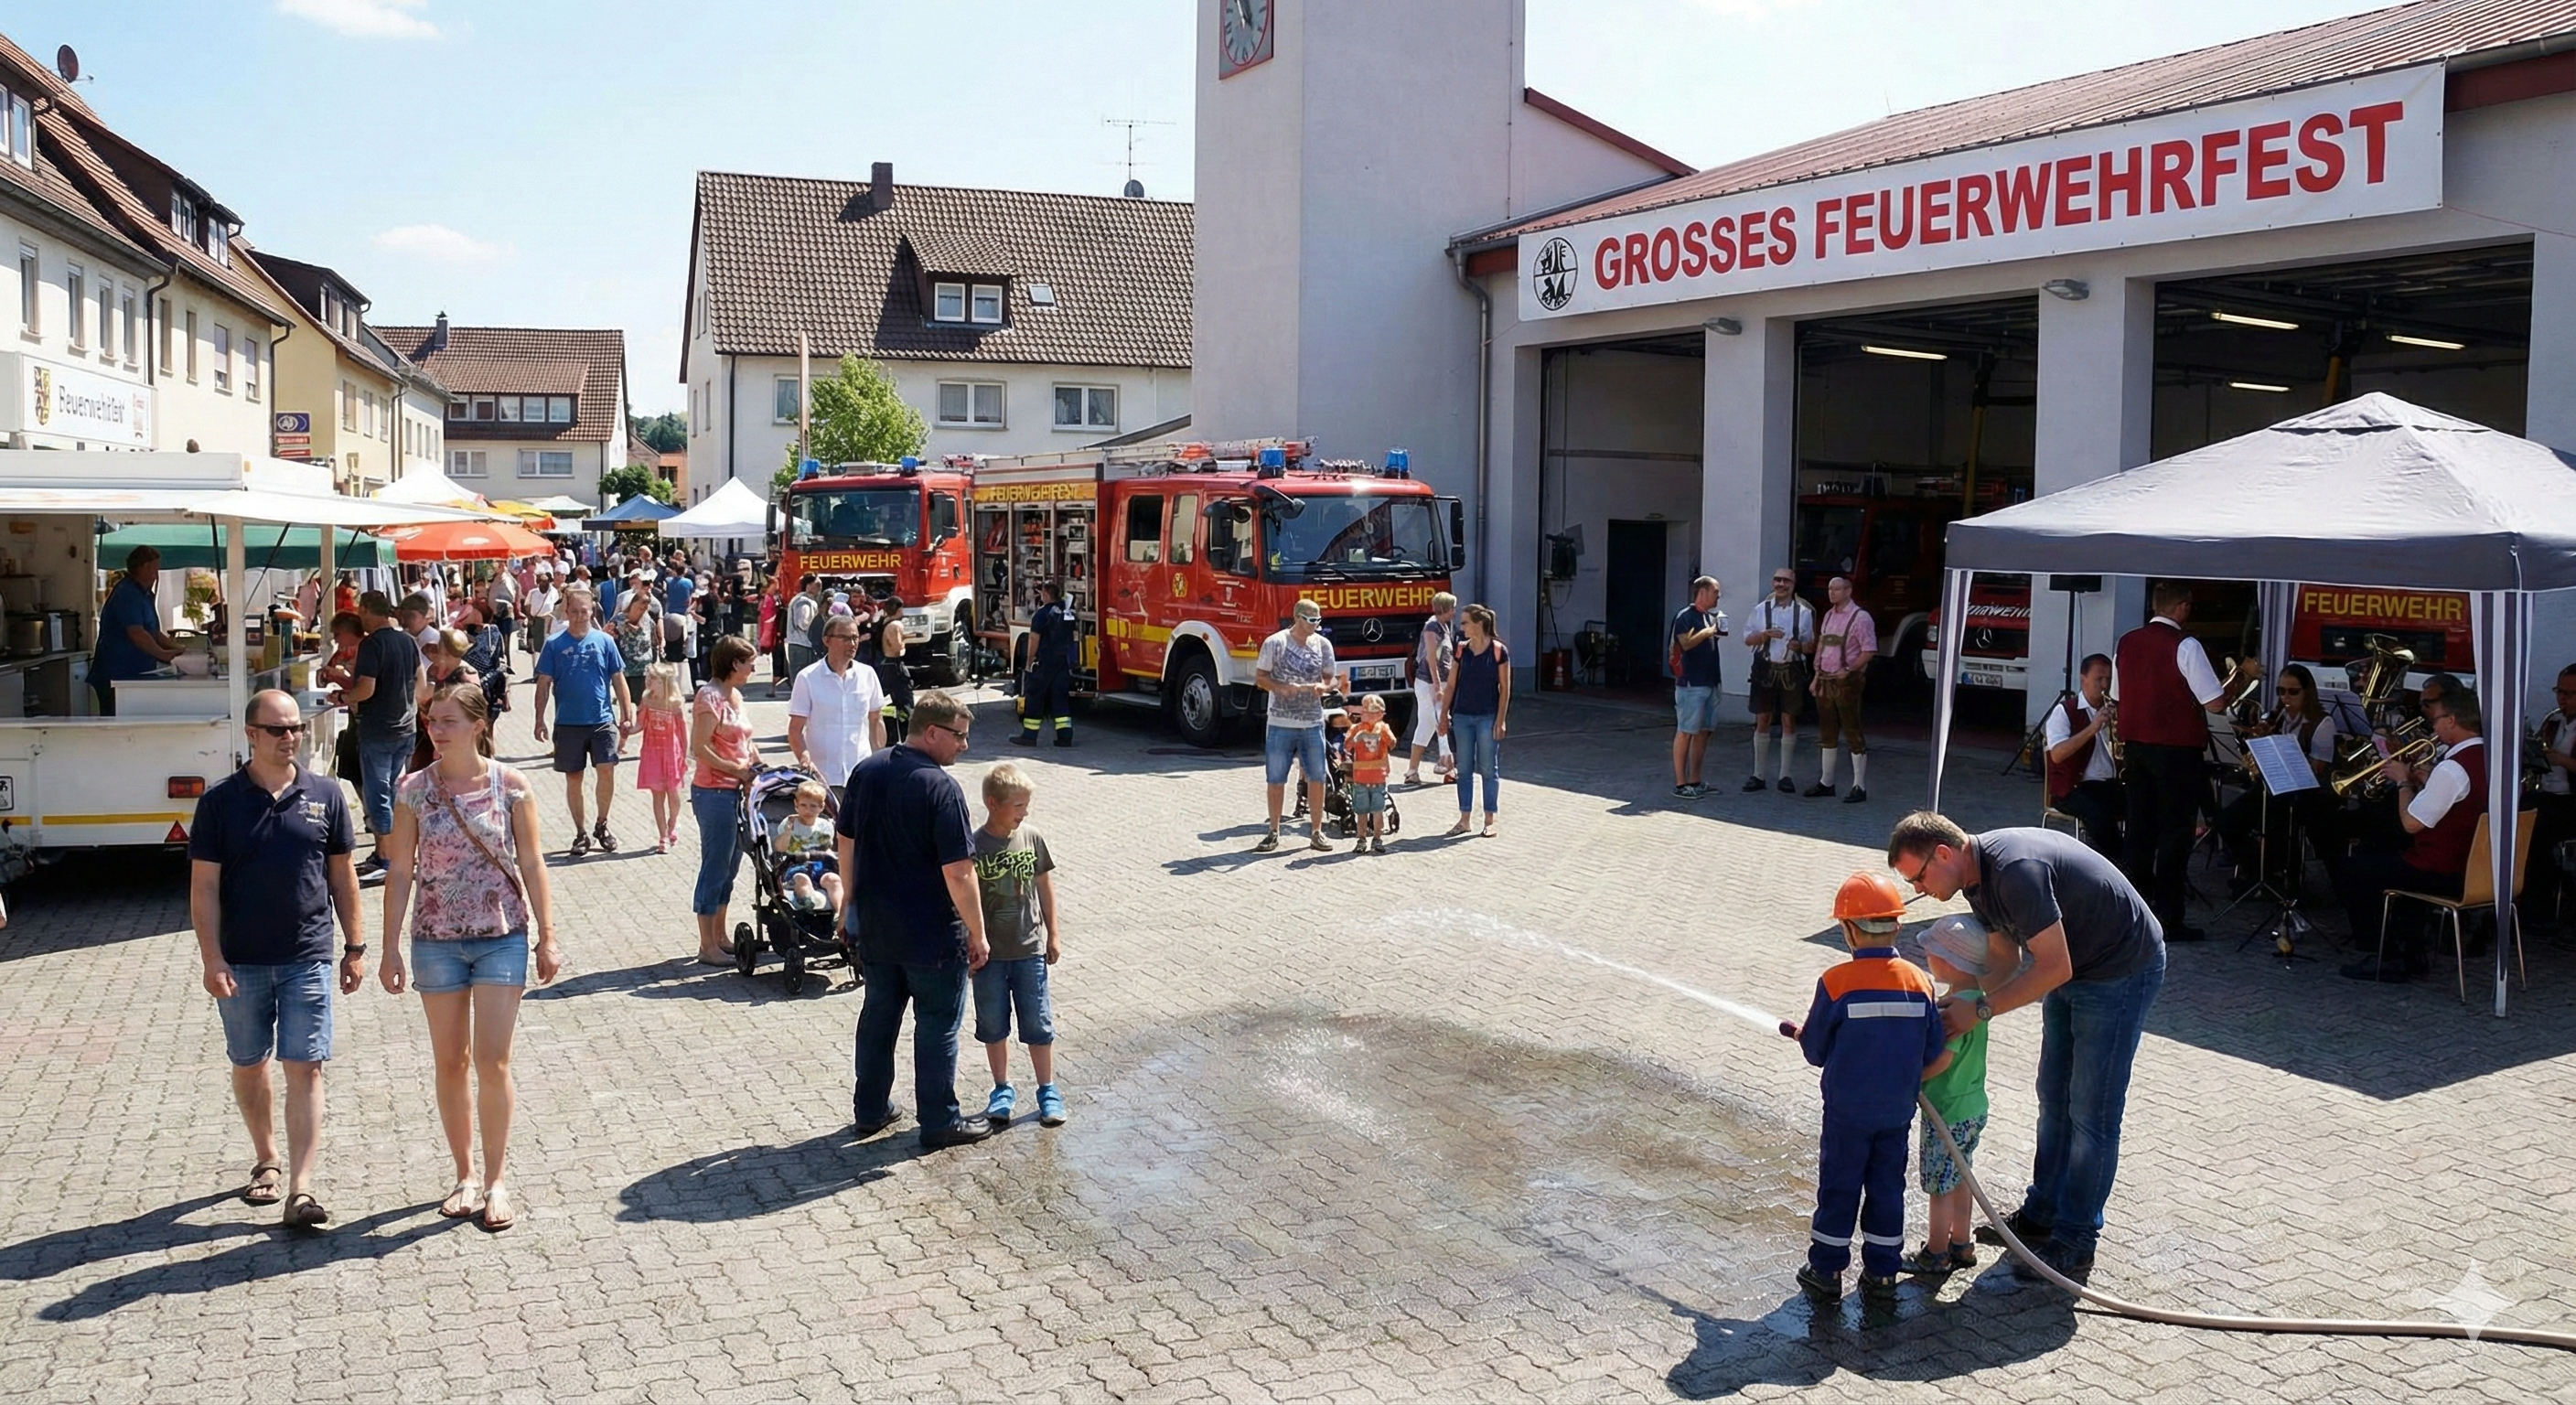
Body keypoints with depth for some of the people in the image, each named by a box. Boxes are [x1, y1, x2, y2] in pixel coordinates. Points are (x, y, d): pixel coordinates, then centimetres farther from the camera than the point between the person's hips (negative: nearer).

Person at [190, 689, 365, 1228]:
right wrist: (213, 960, -9)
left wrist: (355, 947, 7)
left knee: (305, 1070, -5)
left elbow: (342, 876, 8)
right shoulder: (220, 801, -2)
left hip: (308, 960, 0)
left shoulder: (325, 795, 2)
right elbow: (204, 886, -3)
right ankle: (266, 1160, 35)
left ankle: (301, 1189, -7)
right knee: (249, 1065, 14)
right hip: (241, 962, 0)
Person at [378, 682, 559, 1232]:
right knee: (450, 1063, 10)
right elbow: (400, 871, 2)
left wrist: (547, 937, -1)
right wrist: (391, 949, 0)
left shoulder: (511, 786, -5)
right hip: (436, 939, 2)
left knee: (492, 1063, -5)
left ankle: (496, 1180, 8)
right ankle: (465, 1175, 23)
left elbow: (531, 864, 0)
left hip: (502, 936, -2)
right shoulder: (414, 790, -1)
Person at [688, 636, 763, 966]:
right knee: (715, 866, -3)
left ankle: (720, 937, 26)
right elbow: (700, 748, -20)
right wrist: (736, 769, -18)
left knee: (729, 865, 15)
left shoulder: (735, 696, 13)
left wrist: (761, 767, 8)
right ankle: (707, 947, 5)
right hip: (714, 792, -9)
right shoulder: (709, 697, -14)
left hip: (736, 791, 9)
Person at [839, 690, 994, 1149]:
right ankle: (940, 1122, 15)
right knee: (938, 1025, 7)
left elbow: (846, 843, 10)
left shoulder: (866, 772, 1)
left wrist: (851, 903, 22)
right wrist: (978, 935, -12)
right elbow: (958, 873, -21)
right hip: (932, 935, -7)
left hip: (874, 927, 7)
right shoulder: (941, 788, -21)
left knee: (878, 1015, 19)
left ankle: (869, 1110, 30)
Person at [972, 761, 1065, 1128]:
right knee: (993, 1026, 11)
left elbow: (1045, 889, 8)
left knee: (1038, 1025, 7)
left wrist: (1054, 934, 8)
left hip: (1030, 950, 1)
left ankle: (1048, 1090, 19)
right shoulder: (975, 847, -11)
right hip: (989, 954, -1)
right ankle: (1003, 1090, 26)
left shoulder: (1032, 839, -2)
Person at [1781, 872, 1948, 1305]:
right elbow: (1938, 1057, 0)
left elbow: (1816, 1053, -8)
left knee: (1838, 1188, 10)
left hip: (1847, 1111, -3)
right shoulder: (1918, 982, -5)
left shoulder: (1836, 982, -17)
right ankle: (1882, 1273, 23)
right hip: (1898, 1111, 3)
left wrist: (1800, 1034, 13)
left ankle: (1826, 1271, 18)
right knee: (1887, 1187, 15)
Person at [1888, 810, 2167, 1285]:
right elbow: (2004, 957, 7)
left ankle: (2075, 1242, 8)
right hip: (2072, 969, 10)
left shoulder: (2016, 870, -33)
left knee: (2091, 1112, -3)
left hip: (2122, 971, -10)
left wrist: (1980, 1011, -26)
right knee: (2055, 1099, 16)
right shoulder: (1978, 875, -2)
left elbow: (2054, 968, -30)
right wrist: (1959, 1004, -8)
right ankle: (2042, 1213, 28)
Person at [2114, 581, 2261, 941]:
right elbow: (2217, 703, -14)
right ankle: (2168, 920, 3)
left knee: (2140, 830, 12)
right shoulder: (2184, 645, -14)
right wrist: (2243, 675, 1)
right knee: (2175, 833, 1)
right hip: (2176, 750, -6)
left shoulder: (2128, 642, 5)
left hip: (2136, 744, 6)